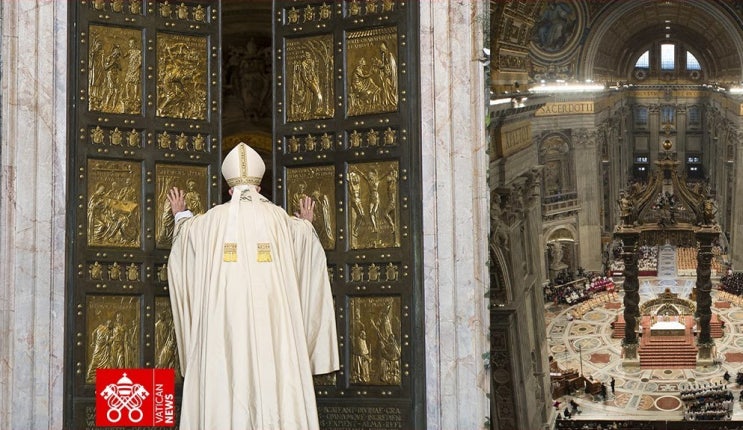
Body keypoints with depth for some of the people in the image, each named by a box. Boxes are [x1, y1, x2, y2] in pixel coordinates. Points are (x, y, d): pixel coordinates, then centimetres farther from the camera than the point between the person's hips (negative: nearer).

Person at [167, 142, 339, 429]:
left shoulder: (211, 220, 7)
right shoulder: (280, 219, 7)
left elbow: (185, 236, 29)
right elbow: (310, 249, 27)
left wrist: (180, 215, 49)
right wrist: (306, 224, 48)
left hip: (223, 327, 0)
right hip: (272, 325, 0)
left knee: (226, 389, -2)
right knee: (273, 383, -2)